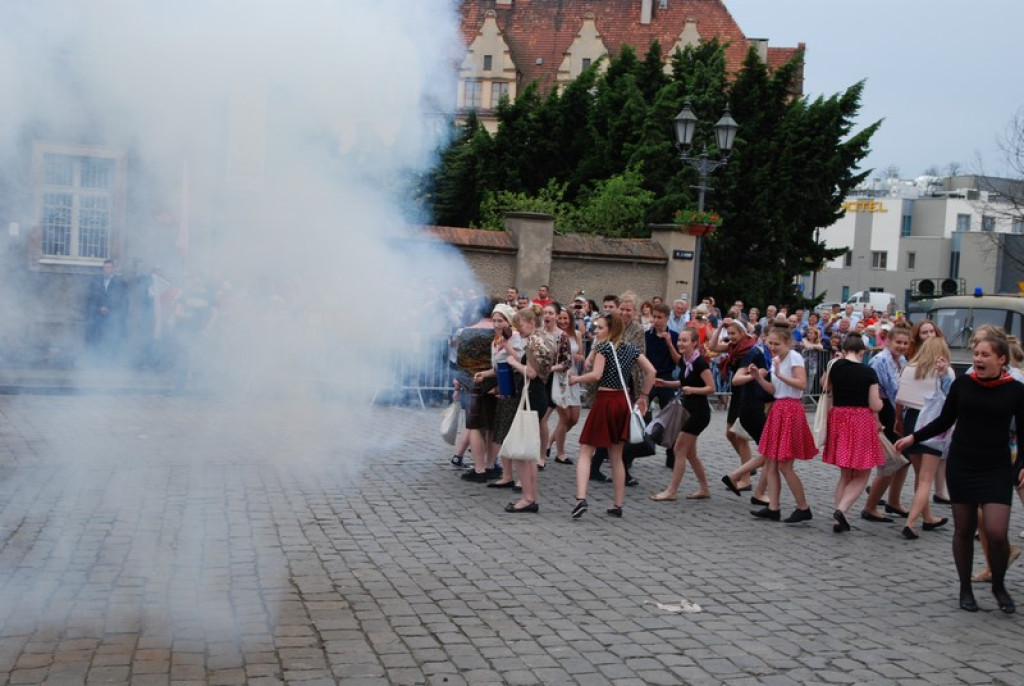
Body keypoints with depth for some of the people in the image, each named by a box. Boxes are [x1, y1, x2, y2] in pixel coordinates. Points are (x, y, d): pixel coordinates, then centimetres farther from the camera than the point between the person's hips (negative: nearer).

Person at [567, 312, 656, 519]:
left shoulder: (603, 347, -9)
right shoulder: (631, 349, 10)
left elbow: (596, 375, -21)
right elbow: (651, 372, 7)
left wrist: (576, 379, -6)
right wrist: (643, 396, 13)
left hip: (604, 401, -6)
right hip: (623, 402, 6)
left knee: (585, 452, -2)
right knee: (616, 457, 14)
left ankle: (581, 498, -18)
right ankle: (618, 505, 16)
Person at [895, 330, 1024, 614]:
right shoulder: (962, 384, -1)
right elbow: (944, 421, 10)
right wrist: (913, 437, 5)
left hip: (997, 469, -2)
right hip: (961, 465, 2)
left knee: (996, 532, -11)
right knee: (963, 530, 8)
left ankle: (999, 586, 16)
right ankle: (965, 588, 25)